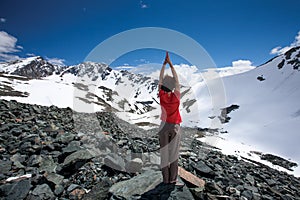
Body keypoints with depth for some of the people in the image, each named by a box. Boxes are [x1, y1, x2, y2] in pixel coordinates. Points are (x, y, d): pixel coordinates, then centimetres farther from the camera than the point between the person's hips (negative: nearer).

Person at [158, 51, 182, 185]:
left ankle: (166, 179, 15)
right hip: (175, 127, -1)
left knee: (164, 153, 7)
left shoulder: (161, 96, -10)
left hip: (164, 126, 1)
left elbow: (160, 79, -3)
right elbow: (177, 80, -4)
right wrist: (170, 64, -2)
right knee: (174, 153, 6)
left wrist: (164, 63, 1)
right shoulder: (176, 96, -11)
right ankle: (173, 179, 13)